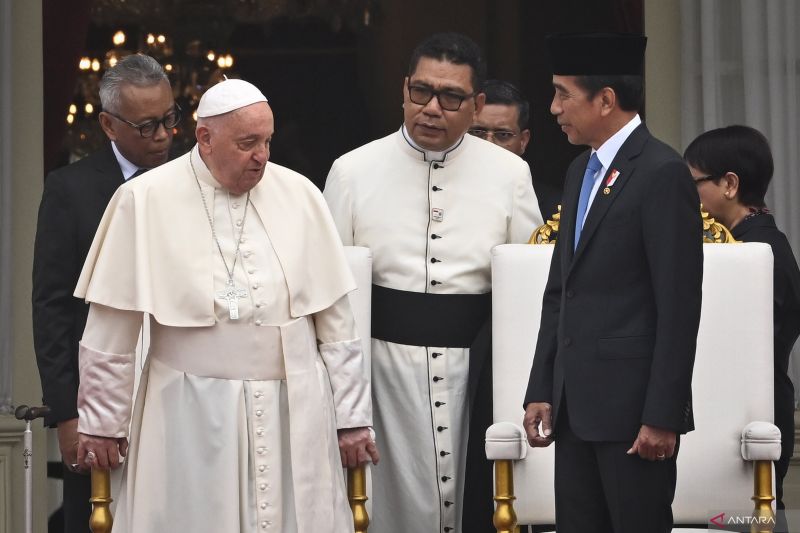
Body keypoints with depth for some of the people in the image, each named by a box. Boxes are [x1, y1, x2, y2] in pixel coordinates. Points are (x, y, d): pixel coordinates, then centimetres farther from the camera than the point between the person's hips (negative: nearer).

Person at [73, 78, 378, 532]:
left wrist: (352, 418, 7)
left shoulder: (300, 195, 3)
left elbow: (336, 322, 7)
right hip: (190, 415, -2)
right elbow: (112, 330, 0)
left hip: (293, 412, 2)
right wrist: (102, 424, 4)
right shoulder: (145, 201, -5)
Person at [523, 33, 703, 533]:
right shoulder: (581, 172, 16)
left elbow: (679, 307, -15)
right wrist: (541, 391, 13)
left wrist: (662, 417, -17)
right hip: (577, 406, 8)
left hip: (632, 406, -8)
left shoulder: (663, 173, -11)